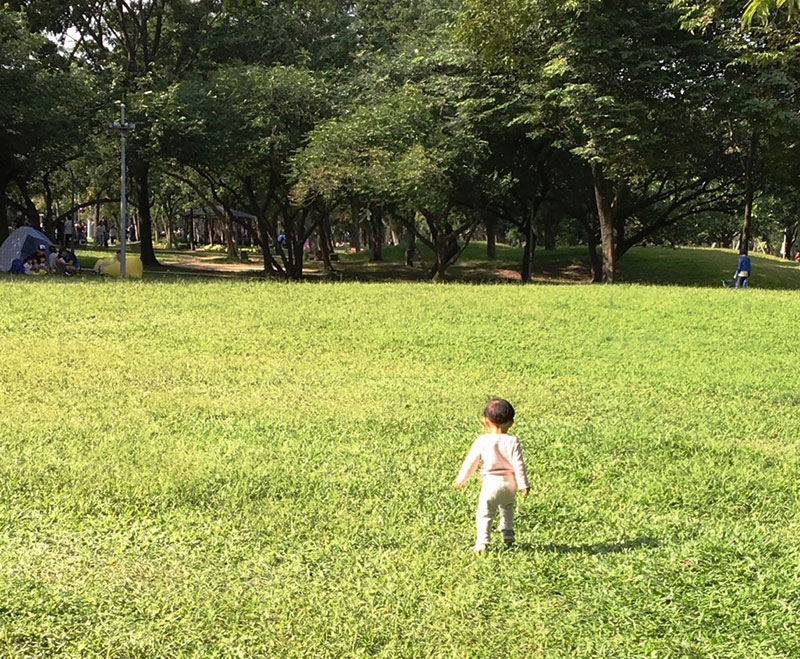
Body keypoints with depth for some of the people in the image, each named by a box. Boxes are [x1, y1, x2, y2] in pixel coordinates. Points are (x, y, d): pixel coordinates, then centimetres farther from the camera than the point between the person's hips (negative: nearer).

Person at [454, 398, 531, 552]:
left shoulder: (481, 441, -5)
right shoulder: (512, 441, -5)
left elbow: (470, 462, 1)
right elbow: (518, 464, -8)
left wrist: (460, 480, 12)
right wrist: (524, 484, -2)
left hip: (491, 483, -2)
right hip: (510, 482, 2)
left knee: (484, 514, 5)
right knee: (507, 508, 30)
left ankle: (482, 542, -5)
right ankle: (508, 533, 27)